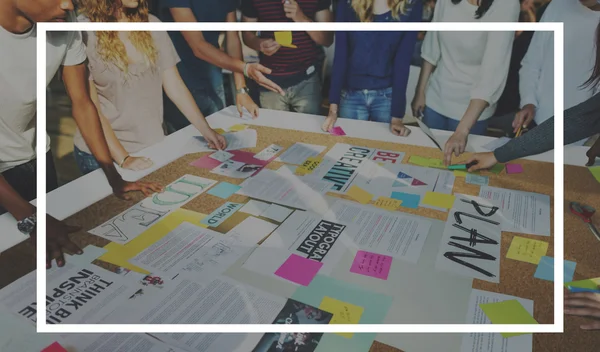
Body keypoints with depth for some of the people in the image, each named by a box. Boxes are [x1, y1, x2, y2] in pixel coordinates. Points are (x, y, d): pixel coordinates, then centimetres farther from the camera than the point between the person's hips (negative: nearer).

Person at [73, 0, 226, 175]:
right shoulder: (83, 31, -11)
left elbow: (174, 85, 2)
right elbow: (89, 105, -13)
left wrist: (206, 130, -6)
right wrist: (122, 158, -20)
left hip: (153, 145, 4)